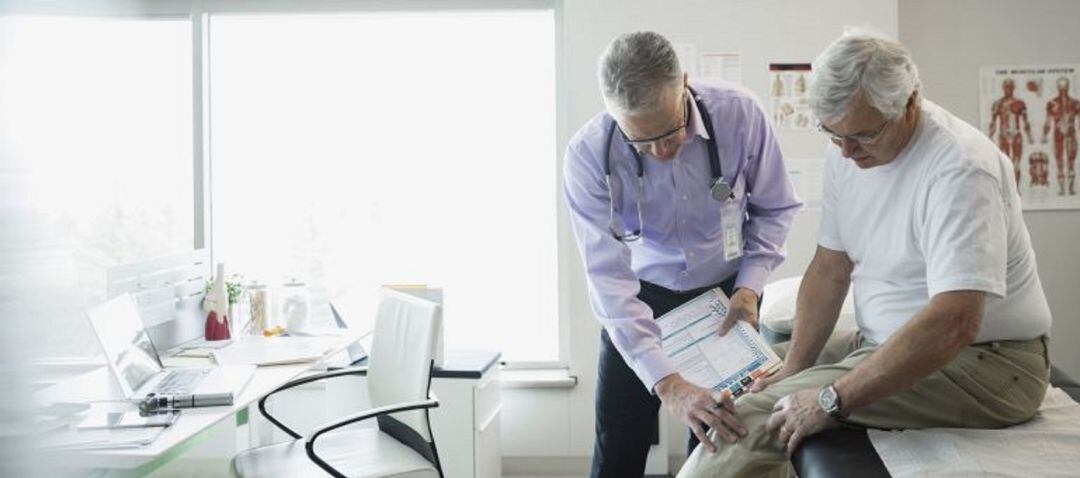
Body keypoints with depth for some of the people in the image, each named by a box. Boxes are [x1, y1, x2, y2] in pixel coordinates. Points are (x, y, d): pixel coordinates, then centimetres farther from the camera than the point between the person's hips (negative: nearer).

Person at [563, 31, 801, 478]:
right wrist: (668, 385, -38)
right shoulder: (588, 156, -27)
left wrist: (749, 285, -17)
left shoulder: (739, 113, -23)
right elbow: (610, 281, -30)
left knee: (721, 440, 3)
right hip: (642, 296, -1)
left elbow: (774, 208, -5)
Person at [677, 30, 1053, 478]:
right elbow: (830, 268, 5)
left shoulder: (960, 167, -24)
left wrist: (832, 399, -30)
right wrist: (792, 370, -6)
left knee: (757, 412, -22)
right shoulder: (846, 151, 0)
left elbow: (954, 324, -33)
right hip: (886, 342, 8)